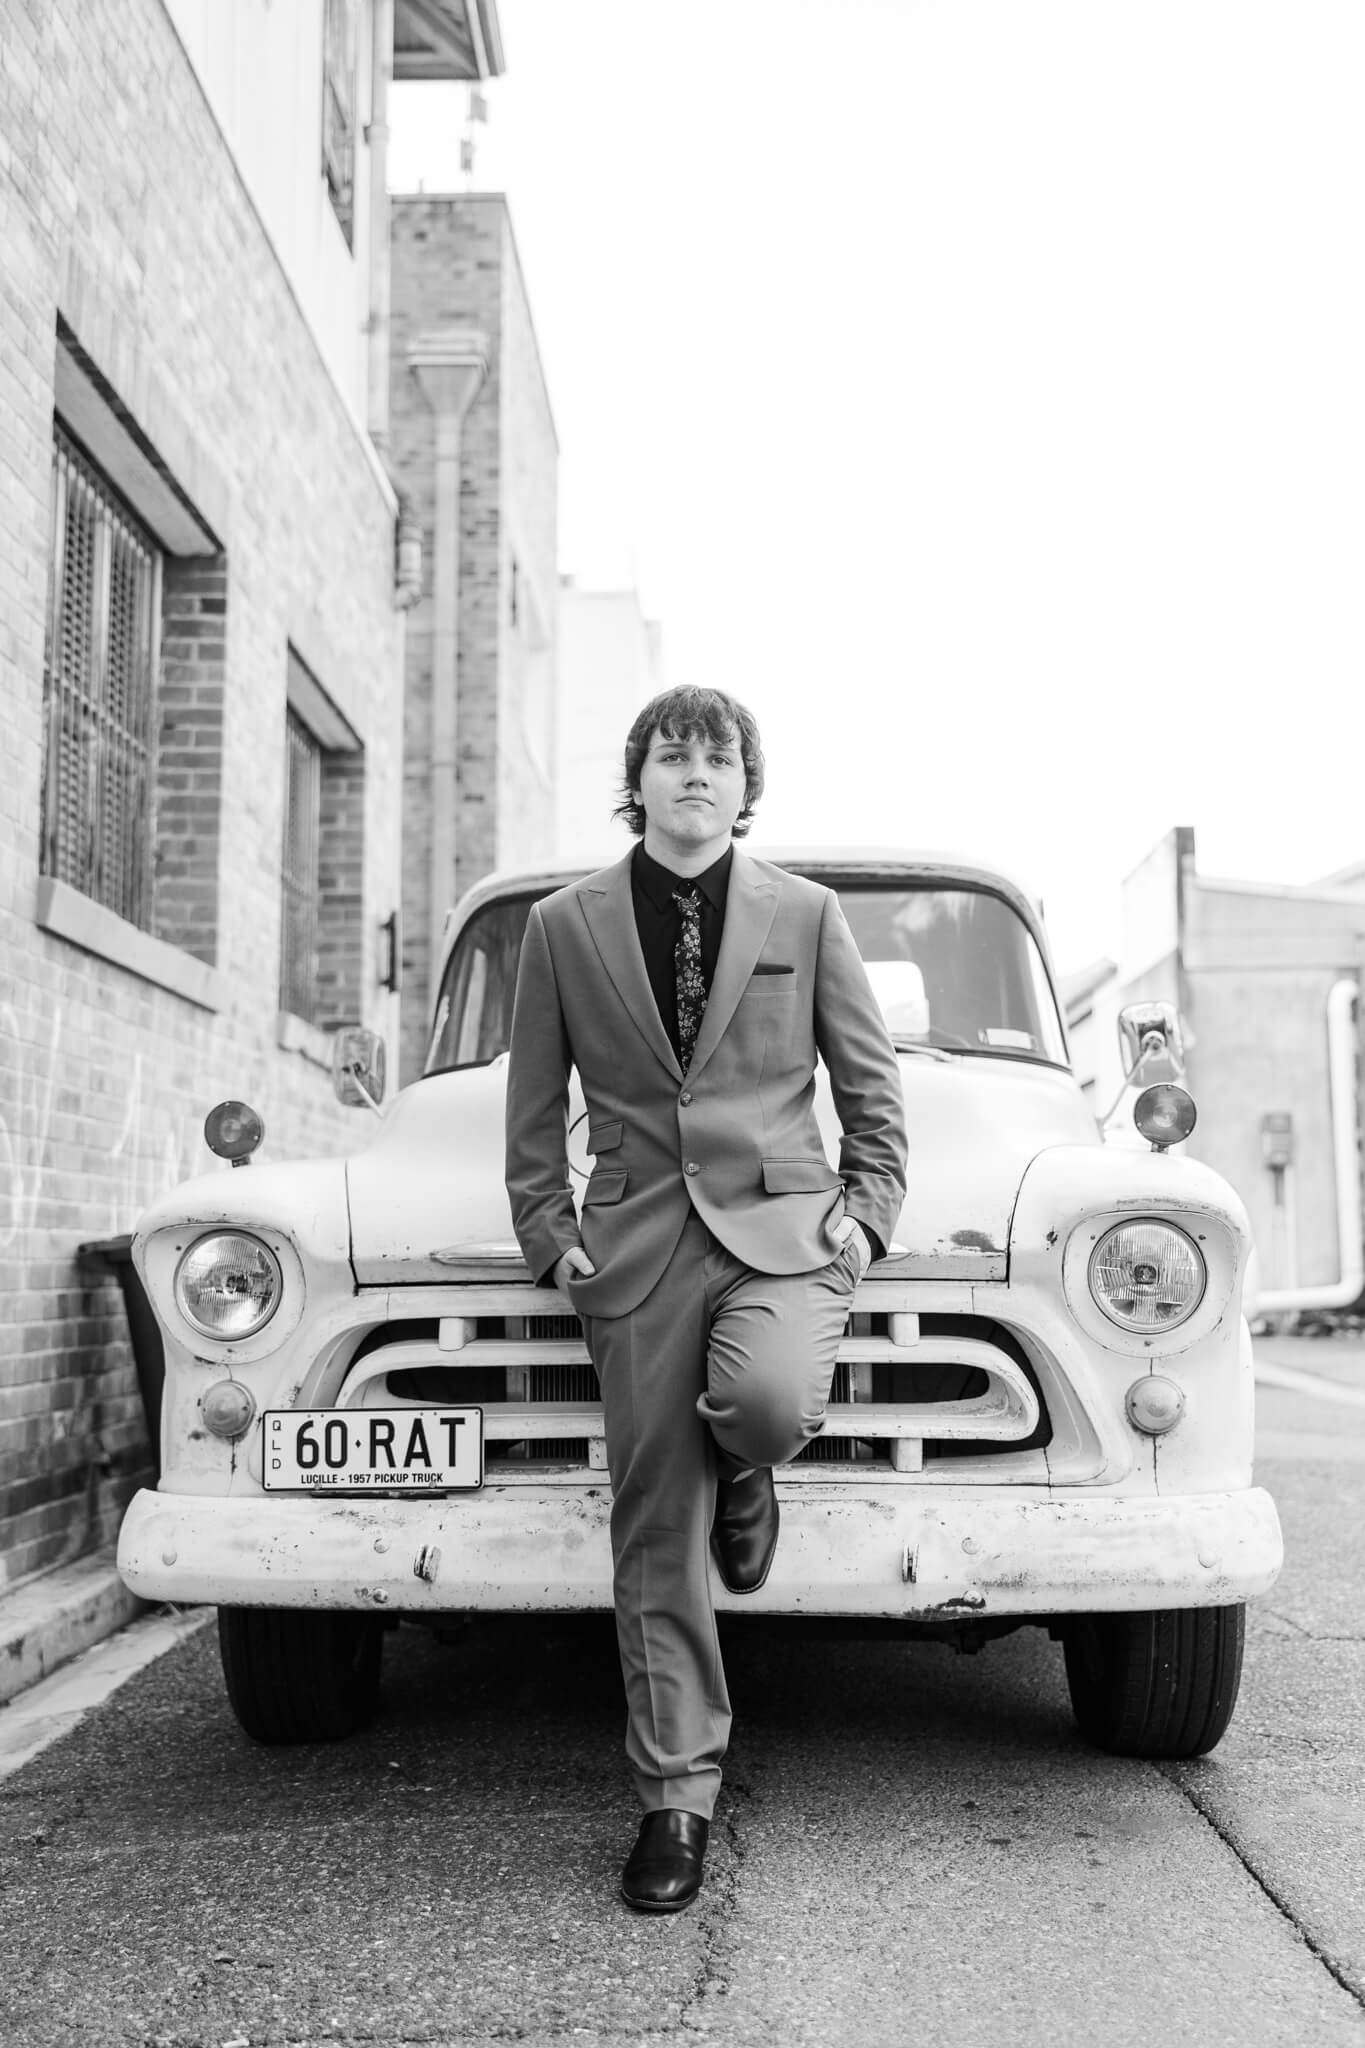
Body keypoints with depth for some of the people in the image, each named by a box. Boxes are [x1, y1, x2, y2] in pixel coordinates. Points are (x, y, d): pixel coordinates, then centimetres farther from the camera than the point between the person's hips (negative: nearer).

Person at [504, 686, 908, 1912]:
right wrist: (548, 1235, 6)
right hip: (639, 1245, 1)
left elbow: (872, 1083, 11)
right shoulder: (563, 927, 8)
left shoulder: (805, 914, 8)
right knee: (656, 1531, 0)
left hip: (785, 1225, -1)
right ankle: (677, 1799, 14)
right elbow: (535, 1108, 14)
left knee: (768, 1399, -32)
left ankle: (745, 1470, 7)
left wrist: (869, 1211, 1)